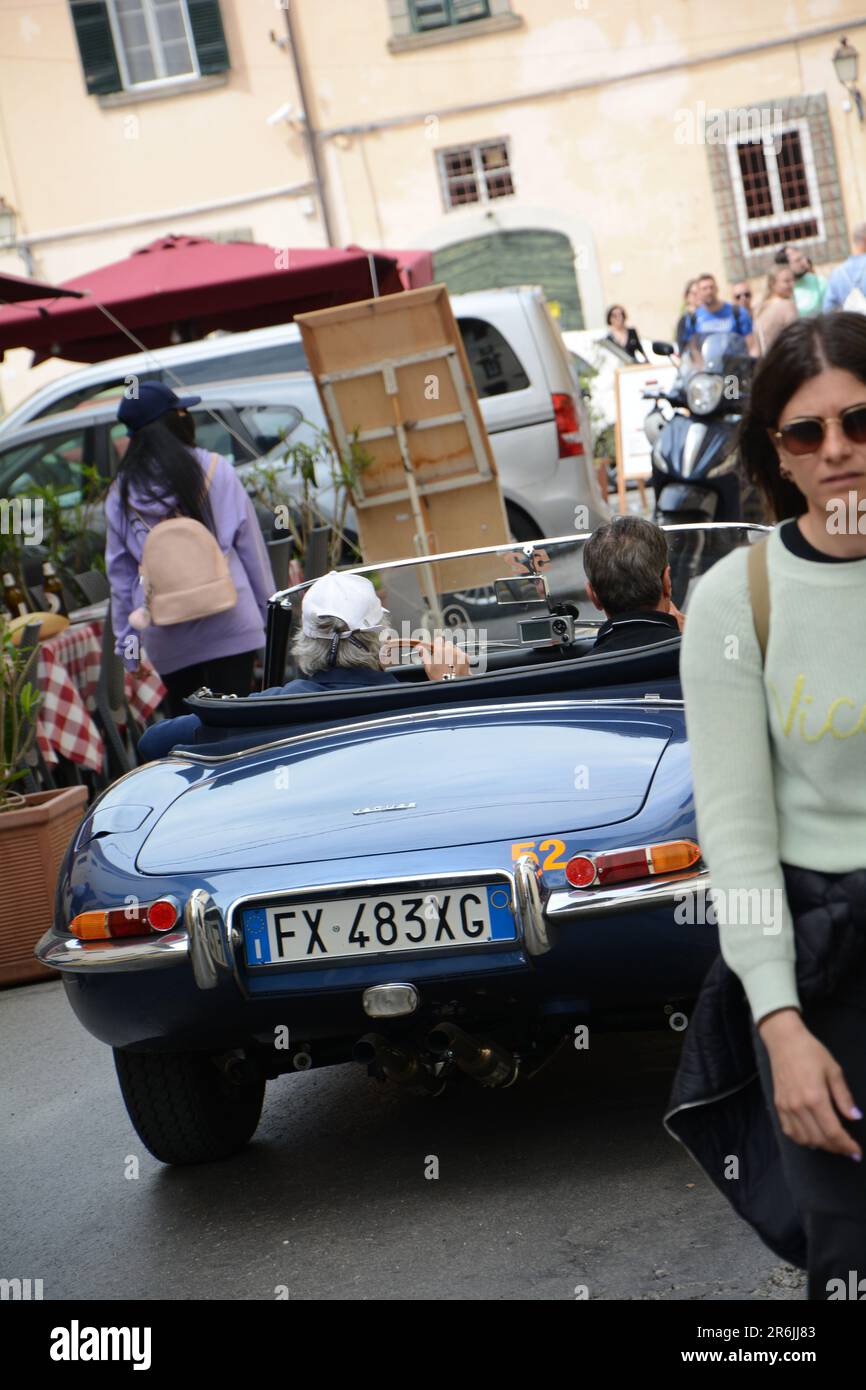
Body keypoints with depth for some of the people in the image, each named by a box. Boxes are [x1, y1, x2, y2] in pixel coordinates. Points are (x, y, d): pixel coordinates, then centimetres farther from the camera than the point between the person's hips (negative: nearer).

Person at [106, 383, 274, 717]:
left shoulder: (121, 491, 5)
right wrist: (268, 610, 11)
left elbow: (119, 571, 8)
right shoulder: (215, 470, -1)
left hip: (165, 637, 2)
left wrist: (125, 638, 15)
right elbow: (250, 545, 3)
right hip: (229, 625, -2)